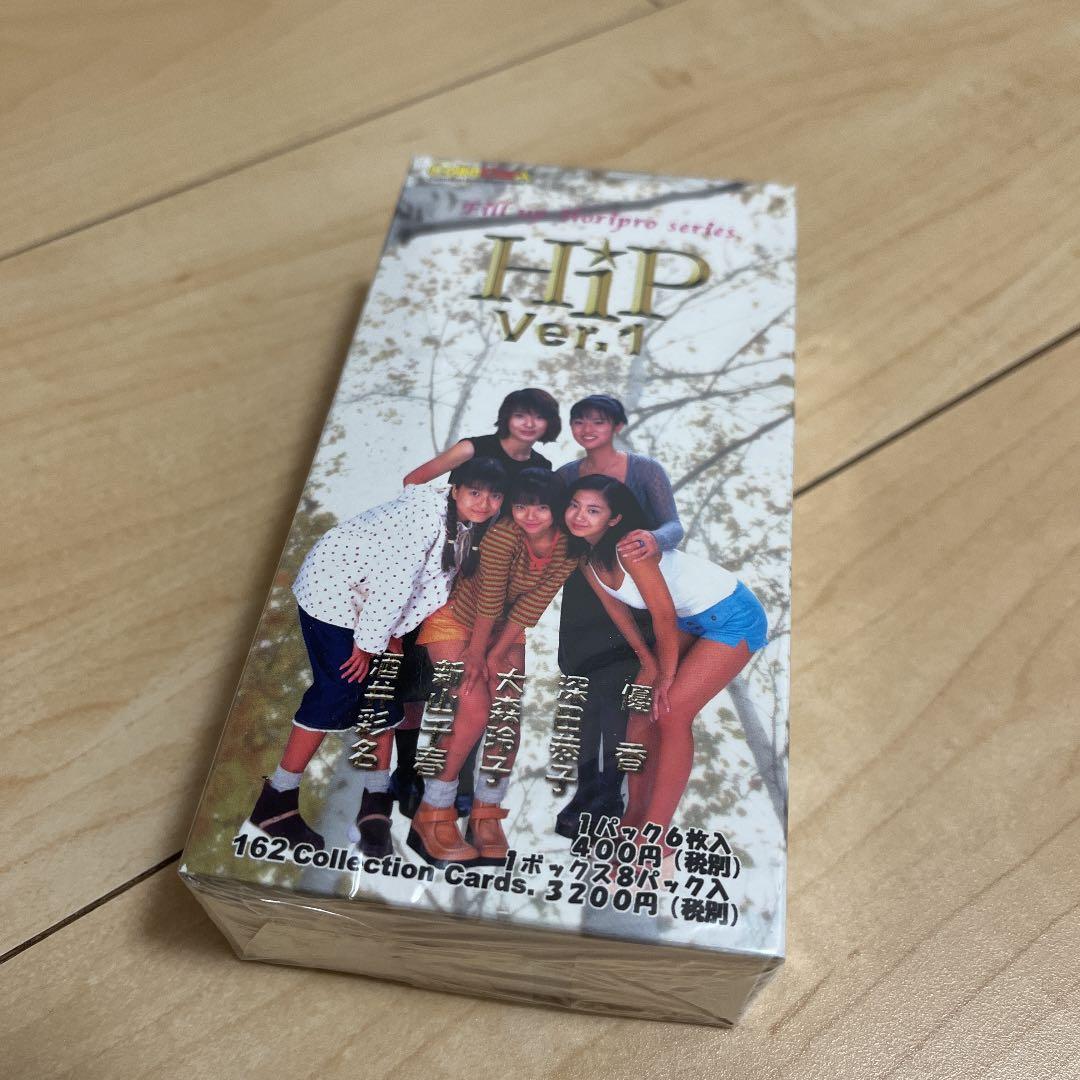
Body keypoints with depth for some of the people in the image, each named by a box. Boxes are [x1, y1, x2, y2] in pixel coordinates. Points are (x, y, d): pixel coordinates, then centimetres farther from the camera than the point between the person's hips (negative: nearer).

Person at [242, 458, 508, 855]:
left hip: (375, 603, 8)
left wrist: (389, 636, 0)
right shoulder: (426, 511, -29)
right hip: (334, 588, -8)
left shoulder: (470, 530, -2)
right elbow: (394, 581, -27)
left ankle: (376, 802, 13)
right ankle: (274, 803, -1)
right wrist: (367, 642, -20)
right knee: (338, 693, -11)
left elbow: (436, 584, 4)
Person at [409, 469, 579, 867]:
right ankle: (431, 815, -3)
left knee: (509, 717, -6)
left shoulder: (569, 548, -18)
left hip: (506, 630, 5)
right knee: (474, 715, -17)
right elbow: (489, 599, -25)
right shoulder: (503, 535, -32)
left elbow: (533, 604, -17)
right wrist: (476, 654, -16)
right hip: (457, 620, -5)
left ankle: (486, 813, 10)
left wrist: (496, 655, -15)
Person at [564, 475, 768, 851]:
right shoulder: (587, 555, -6)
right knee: (643, 709, 3)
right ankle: (635, 814, 17)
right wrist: (648, 662, 5)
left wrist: (667, 674, -12)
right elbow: (614, 606, 5)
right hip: (689, 620, 8)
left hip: (733, 617, -8)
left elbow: (664, 615, -24)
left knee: (672, 714, -13)